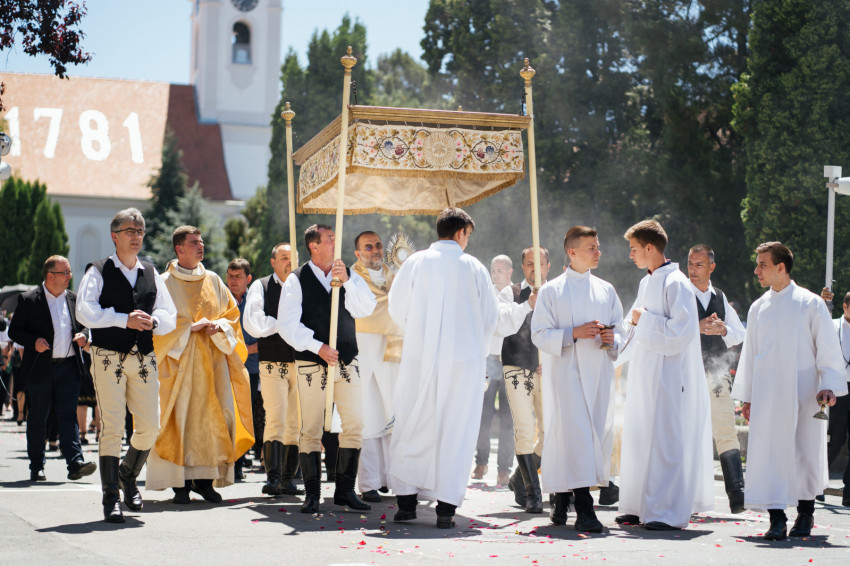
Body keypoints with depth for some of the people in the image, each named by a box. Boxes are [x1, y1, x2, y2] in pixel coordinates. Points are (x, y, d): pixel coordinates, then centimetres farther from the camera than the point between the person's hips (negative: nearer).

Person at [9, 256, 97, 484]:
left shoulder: (74, 299, 11)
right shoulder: (28, 300, -2)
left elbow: (84, 325, 21)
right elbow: (14, 330, -2)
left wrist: (83, 336, -1)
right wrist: (33, 341, -18)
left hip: (69, 367, 2)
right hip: (40, 368, -2)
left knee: (68, 415, -4)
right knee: (37, 419, 6)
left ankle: (75, 463, -10)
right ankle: (36, 467, 14)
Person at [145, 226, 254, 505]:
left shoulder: (214, 281, 13)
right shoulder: (165, 283, 1)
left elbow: (232, 314, 15)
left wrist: (217, 327, -5)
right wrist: (190, 327, -14)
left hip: (212, 361, 4)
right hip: (178, 361, -4)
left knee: (213, 417, -3)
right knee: (179, 418, -6)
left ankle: (204, 479, 4)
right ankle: (180, 483, -1)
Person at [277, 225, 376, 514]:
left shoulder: (349, 276, 10)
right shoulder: (297, 280, 0)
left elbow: (366, 309, -4)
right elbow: (287, 324, -6)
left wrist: (347, 280, -15)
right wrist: (317, 347, -14)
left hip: (347, 362, 3)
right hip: (312, 364, -3)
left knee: (355, 425, 0)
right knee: (311, 430, -2)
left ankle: (345, 490, 10)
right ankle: (312, 493, 6)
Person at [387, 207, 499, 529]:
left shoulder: (416, 263, 0)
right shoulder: (474, 268, 1)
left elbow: (396, 308, 3)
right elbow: (490, 316, 5)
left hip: (419, 358, 1)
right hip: (465, 359, -1)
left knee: (413, 428, 9)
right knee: (455, 430, 4)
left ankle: (406, 501, 11)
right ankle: (446, 508, 3)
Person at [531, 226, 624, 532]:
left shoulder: (606, 290, 15)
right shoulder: (551, 291, 3)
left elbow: (620, 331, 19)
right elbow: (539, 335, -3)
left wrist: (612, 339, -4)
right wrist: (574, 333, -16)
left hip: (598, 372, 5)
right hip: (565, 372, -5)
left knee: (599, 435, 3)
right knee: (573, 435, -13)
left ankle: (562, 498, 20)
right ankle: (584, 510, -16)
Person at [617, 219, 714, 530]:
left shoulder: (676, 284, -12)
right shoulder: (646, 283, 15)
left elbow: (682, 332, -21)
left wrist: (645, 319, -15)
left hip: (668, 377, -9)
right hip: (644, 376, 9)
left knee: (666, 442, -7)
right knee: (638, 439, 10)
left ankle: (668, 512, -4)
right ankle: (640, 506, 17)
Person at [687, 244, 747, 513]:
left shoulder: (720, 297, 16)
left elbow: (740, 334, 19)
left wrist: (723, 330, -2)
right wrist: (698, 328, -19)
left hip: (717, 375, 4)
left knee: (727, 435, -3)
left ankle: (737, 496, -7)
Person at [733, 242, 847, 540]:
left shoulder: (811, 304, 0)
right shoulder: (758, 308, 11)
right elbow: (749, 354, 16)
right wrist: (746, 397, 14)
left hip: (804, 394, -2)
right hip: (768, 397, 3)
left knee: (806, 454, 4)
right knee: (769, 452, -8)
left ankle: (805, 513, 22)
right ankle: (777, 519, -8)